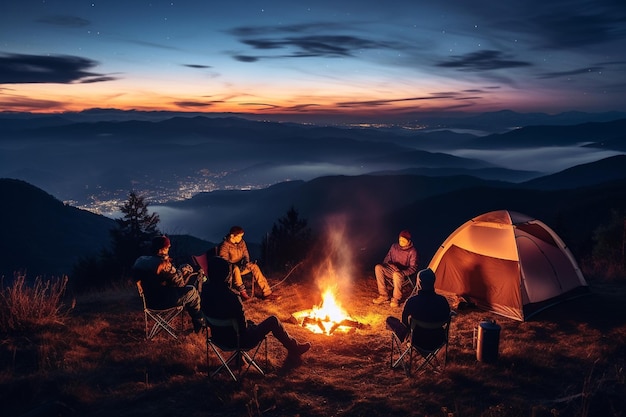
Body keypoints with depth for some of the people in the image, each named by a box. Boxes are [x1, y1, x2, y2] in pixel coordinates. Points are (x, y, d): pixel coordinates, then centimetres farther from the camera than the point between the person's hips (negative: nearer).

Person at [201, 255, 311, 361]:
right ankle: (295, 349, 27)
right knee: (273, 321, 8)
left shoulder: (206, 289, -12)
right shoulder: (231, 297, -34)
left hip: (217, 335, 8)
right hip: (236, 339, -7)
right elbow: (243, 325, -22)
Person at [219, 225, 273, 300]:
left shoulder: (242, 242, 4)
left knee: (254, 266, -19)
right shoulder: (225, 245, -15)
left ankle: (266, 291, -22)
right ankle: (242, 292, -38)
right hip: (230, 269, -5)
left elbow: (246, 254, 8)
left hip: (241, 267, 5)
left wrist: (246, 261, -16)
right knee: (236, 268, -38)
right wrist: (237, 264, -32)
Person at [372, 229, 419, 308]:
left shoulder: (412, 251, -11)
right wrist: (384, 266, -5)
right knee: (378, 267, -25)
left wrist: (401, 272, -24)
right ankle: (383, 296, -18)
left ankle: (396, 299, -18)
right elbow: (387, 258, 14)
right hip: (391, 270, 5)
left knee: (397, 274, -41)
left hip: (403, 273, -5)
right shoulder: (394, 246, 2)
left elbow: (413, 268, -11)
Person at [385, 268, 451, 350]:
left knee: (389, 320, 14)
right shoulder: (442, 300, -18)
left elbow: (404, 320, -8)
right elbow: (446, 318, 2)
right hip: (438, 340, 4)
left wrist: (409, 327, 13)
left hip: (419, 340, -4)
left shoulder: (412, 301, -26)